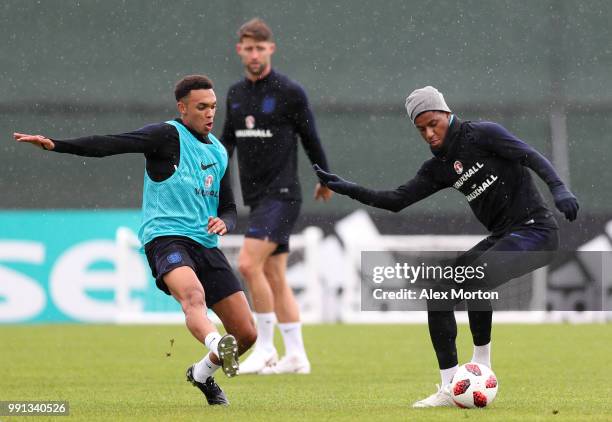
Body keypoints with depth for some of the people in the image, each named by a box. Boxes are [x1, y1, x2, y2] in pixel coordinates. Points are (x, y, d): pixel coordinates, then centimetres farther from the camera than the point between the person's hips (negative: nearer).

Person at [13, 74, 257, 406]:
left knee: (246, 333, 2)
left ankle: (203, 374, 29)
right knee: (193, 296, -39)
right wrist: (55, 145, -26)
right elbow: (110, 145, -14)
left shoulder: (219, 152, 18)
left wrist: (223, 222, -1)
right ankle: (218, 346, -67)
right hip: (167, 238, -7)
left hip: (205, 245, 7)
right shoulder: (168, 136, -3)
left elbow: (228, 208, 25)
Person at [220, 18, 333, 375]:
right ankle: (296, 356, 13)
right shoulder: (236, 94, 11)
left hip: (282, 194, -7)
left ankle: (265, 347, -9)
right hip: (256, 197, 7)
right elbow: (227, 140, 17)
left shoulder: (289, 92, -8)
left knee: (248, 264, -18)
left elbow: (311, 139, 1)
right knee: (274, 277, 8)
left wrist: (325, 180, 10)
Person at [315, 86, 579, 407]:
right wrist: (349, 190, 0)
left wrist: (558, 189, -33)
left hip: (536, 230, -8)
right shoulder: (438, 168, 11)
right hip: (502, 237, 8)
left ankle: (481, 364, -13)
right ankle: (450, 389, -2)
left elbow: (530, 156, -18)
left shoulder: (482, 134, -9)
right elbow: (397, 200, 9)